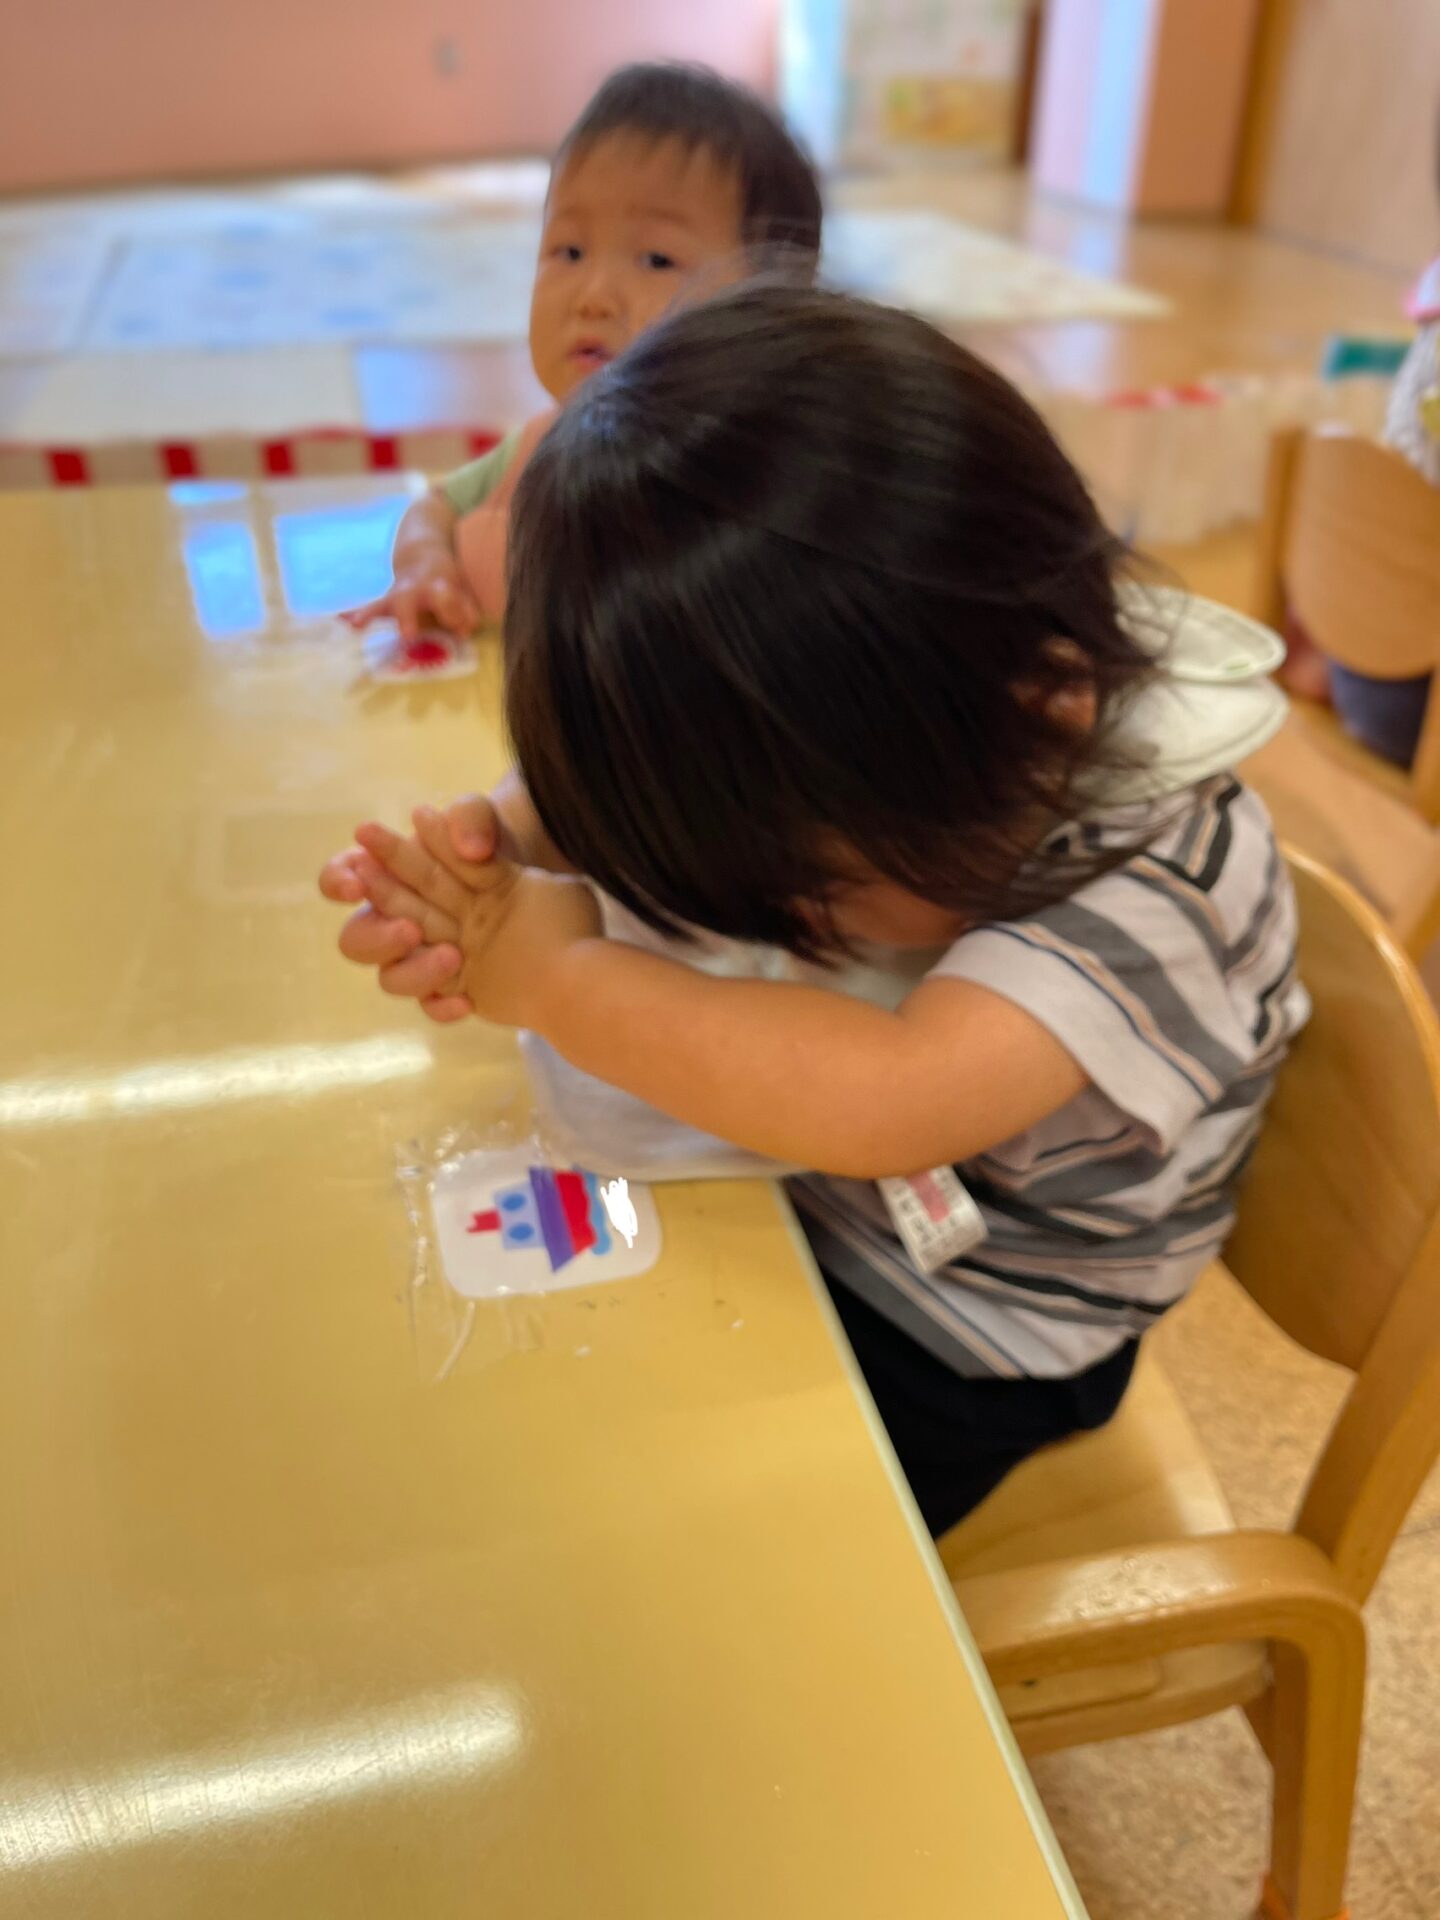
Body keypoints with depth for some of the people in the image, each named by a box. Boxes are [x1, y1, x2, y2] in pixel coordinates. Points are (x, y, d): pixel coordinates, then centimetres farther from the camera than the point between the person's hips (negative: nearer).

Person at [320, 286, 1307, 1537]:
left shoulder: (1159, 873, -32)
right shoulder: (839, 735, -15)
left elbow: (881, 1100, -47)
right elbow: (615, 782, -1)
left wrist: (555, 979, -37)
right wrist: (482, 849, -23)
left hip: (944, 1353, -5)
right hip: (782, 1198, 6)